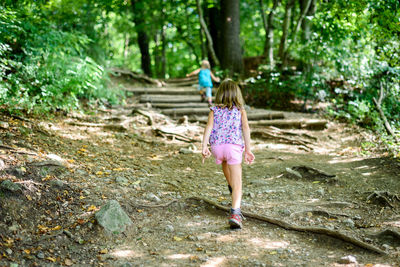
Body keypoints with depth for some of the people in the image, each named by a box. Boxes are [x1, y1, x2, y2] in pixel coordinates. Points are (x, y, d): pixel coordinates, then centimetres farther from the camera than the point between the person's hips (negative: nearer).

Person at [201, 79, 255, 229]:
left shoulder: (214, 110, 14)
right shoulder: (240, 111, 14)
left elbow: (209, 127, -1)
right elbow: (246, 128, 1)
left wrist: (204, 146, -7)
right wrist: (248, 150, -1)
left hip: (216, 145, 2)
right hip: (234, 145, -2)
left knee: (225, 163, 36)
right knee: (237, 183, -5)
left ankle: (231, 186, 57)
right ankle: (235, 213, -23)